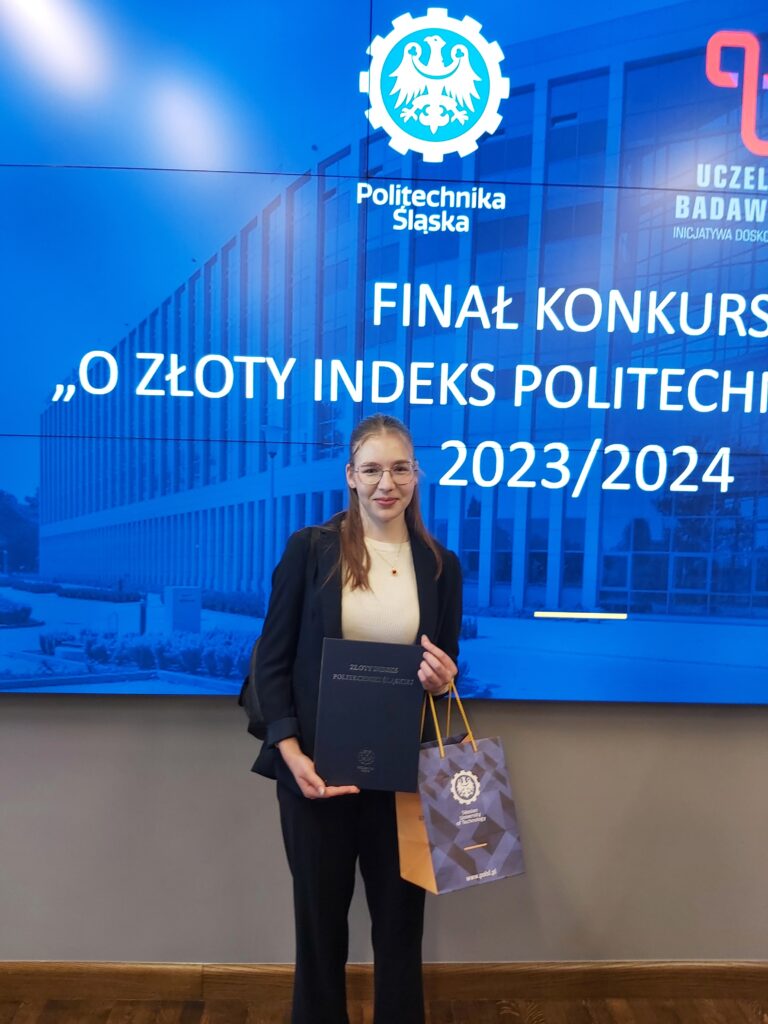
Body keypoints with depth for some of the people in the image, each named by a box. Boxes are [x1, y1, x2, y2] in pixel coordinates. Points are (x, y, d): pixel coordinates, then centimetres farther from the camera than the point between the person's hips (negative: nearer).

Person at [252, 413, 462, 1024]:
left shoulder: (440, 564, 1)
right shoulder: (309, 549, -6)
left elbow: (447, 670, 10)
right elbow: (273, 660, -4)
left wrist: (443, 681, -13)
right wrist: (291, 752, -13)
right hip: (316, 768, -1)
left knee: (401, 920, 15)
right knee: (320, 921, 17)